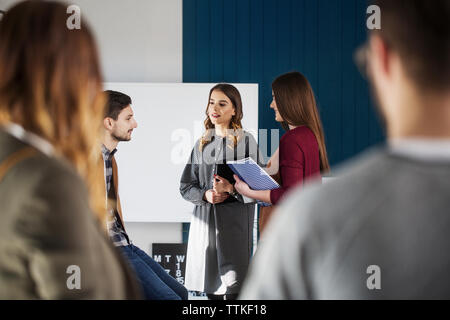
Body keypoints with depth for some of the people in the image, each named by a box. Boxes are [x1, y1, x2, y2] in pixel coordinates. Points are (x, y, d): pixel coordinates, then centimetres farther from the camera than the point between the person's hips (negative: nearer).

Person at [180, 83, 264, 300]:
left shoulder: (246, 141, 0)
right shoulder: (202, 143, 14)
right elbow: (186, 186, 15)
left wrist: (232, 188, -17)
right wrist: (205, 195, -5)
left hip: (235, 224, -5)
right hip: (204, 223, 5)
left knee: (232, 290, -9)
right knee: (211, 290, 7)